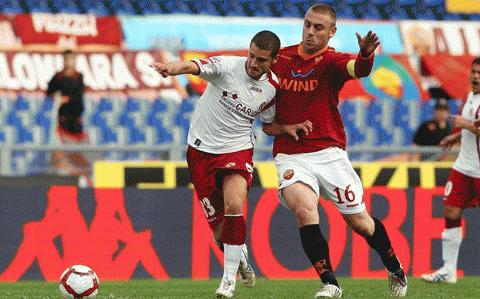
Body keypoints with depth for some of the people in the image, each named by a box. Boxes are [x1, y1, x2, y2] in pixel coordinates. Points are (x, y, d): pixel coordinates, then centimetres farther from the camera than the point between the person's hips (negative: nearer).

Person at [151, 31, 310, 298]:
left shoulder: (273, 87, -2)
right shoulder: (229, 66, -15)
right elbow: (194, 66, -34)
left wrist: (288, 128, -6)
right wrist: (173, 68, -56)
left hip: (237, 149, 1)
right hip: (202, 149, -1)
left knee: (234, 207, -25)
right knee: (219, 227, 2)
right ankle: (240, 257, 35)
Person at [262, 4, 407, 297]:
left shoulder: (332, 61, -7)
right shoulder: (280, 58, 4)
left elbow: (358, 69, -31)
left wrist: (365, 55, -54)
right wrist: (268, 120, 6)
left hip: (328, 152, -1)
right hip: (289, 155, 2)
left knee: (359, 221, 6)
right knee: (304, 208, -26)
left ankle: (396, 270, 34)